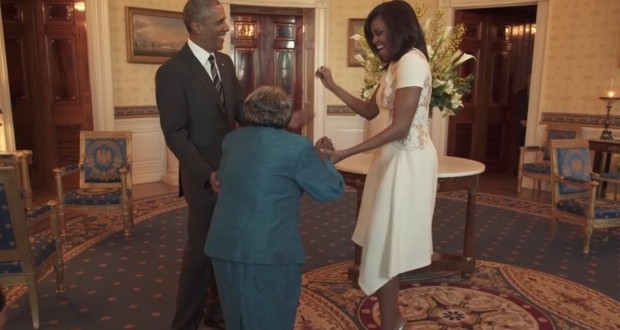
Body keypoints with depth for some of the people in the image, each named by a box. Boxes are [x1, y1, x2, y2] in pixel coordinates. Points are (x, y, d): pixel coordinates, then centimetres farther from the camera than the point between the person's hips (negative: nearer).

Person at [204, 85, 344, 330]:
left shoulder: (231, 140, 9)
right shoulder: (298, 147, -10)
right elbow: (332, 190, -6)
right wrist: (322, 157, 11)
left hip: (225, 245, 6)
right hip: (270, 250, -6)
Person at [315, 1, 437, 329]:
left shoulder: (412, 61, -15)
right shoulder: (395, 66, 17)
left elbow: (400, 128, -23)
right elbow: (370, 110, 19)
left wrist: (345, 153, -25)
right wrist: (332, 86, 12)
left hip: (408, 160, -10)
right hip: (394, 157, 10)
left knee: (384, 241, -3)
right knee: (387, 240, 14)